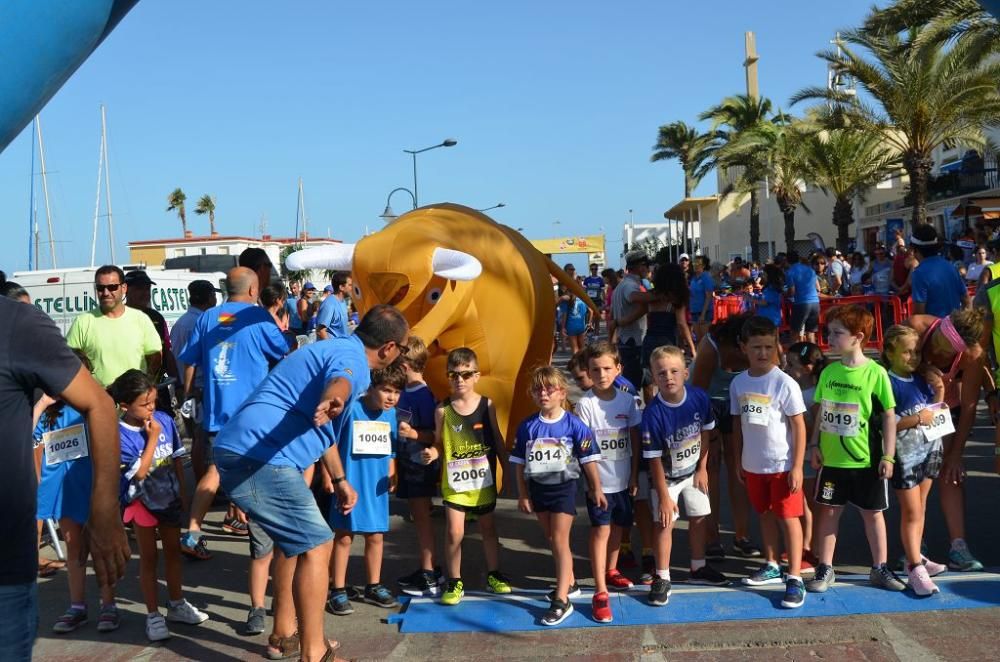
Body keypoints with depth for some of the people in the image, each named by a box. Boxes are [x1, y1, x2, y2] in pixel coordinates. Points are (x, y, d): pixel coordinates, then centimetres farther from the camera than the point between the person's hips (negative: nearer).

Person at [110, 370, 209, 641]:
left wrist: (182, 493, 7)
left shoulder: (165, 420, -8)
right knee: (148, 557, 5)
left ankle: (177, 604, 32)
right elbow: (139, 472, -23)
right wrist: (152, 438, -24)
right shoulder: (121, 434, -21)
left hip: (169, 497, 5)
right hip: (142, 501, -5)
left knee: (173, 551, 16)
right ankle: (153, 615, 15)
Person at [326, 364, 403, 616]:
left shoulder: (391, 413, 5)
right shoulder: (351, 409, -15)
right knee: (344, 536, 3)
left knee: (375, 536, 13)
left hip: (376, 487, 5)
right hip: (349, 484, -5)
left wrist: (391, 475, 9)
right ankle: (337, 590, 13)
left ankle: (374, 587, 27)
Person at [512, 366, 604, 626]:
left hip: (564, 487, -4)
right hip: (538, 488, 5)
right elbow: (520, 463, 4)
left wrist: (596, 489, -2)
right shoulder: (527, 426, -3)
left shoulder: (574, 425, -12)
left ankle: (562, 600, -5)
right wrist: (523, 494, 4)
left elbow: (589, 460, -5)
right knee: (552, 540, 17)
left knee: (560, 540, -7)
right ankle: (569, 582, 37)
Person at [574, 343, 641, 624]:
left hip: (623, 479, 4)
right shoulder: (585, 404, -10)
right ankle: (600, 592, -3)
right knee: (601, 530, -6)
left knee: (619, 526, 17)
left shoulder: (627, 400, 0)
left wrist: (635, 474, 3)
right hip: (599, 480, -4)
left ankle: (611, 571, 40)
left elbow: (636, 440, 5)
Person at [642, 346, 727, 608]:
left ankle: (699, 568, 34)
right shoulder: (653, 413, -29)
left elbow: (705, 432, -1)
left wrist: (703, 468, 0)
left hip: (694, 471, 4)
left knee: (698, 518, 14)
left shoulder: (699, 397, -20)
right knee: (664, 523, -4)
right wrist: (664, 496, -19)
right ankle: (662, 578, 10)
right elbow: (654, 458, -22)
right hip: (666, 476, -4)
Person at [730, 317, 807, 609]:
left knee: (788, 518, 1)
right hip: (753, 464, 5)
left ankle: (795, 579, 6)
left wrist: (797, 466, -14)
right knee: (765, 514, 19)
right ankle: (771, 566, 35)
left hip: (782, 465, -5)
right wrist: (739, 460, 11)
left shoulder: (785, 383, -14)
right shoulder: (739, 383, 0)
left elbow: (799, 426, -12)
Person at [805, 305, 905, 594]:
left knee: (872, 513, 11)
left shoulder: (876, 373, -11)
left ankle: (879, 568, 25)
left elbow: (889, 416, -7)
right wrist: (815, 445, 4)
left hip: (867, 461, -3)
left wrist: (888, 456, -8)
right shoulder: (829, 372, 0)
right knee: (828, 511, 9)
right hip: (831, 459, 3)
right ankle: (825, 569, 20)